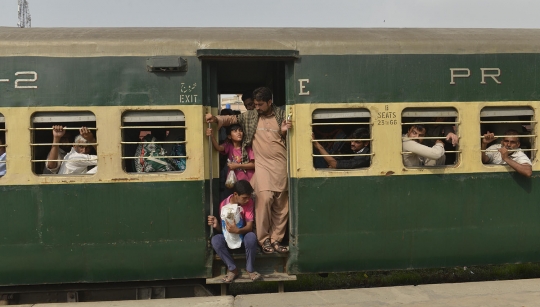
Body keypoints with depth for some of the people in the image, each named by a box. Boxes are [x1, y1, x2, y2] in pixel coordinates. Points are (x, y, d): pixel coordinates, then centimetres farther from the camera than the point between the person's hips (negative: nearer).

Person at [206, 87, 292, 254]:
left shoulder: (281, 115, 6)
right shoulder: (250, 116, 6)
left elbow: (288, 140, 13)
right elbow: (232, 119, 5)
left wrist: (285, 132, -9)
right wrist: (216, 119, -14)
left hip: (281, 164, 2)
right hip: (262, 164, -1)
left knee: (281, 204, 4)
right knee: (264, 198, -18)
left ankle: (276, 239, 15)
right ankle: (264, 240, -4)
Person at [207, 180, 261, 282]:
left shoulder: (249, 202, -14)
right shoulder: (224, 204, -12)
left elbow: (249, 227, -20)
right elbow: (222, 228, -5)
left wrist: (237, 230, -42)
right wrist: (216, 225, -30)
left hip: (244, 234, -1)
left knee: (251, 237, -37)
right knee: (215, 240, -31)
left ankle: (250, 269, -14)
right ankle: (232, 269, -14)